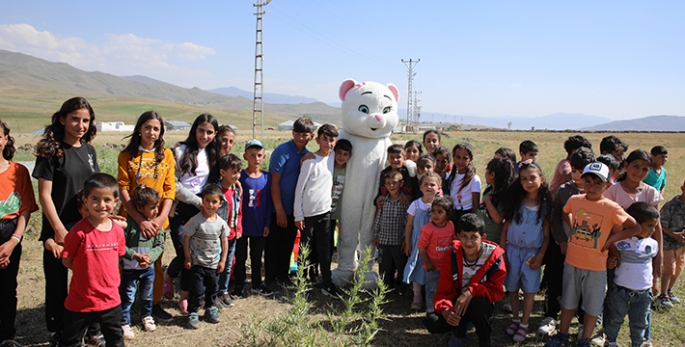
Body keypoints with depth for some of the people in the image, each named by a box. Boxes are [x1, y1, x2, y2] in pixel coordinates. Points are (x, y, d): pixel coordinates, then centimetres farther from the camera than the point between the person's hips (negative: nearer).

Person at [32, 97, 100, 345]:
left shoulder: (89, 150, 6)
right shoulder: (51, 151, -10)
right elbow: (44, 195, -12)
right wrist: (58, 230, -14)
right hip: (58, 231, -4)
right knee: (57, 283, 9)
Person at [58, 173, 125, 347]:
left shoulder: (117, 230, -4)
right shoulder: (79, 231, -19)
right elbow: (66, 260, -9)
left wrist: (111, 279, 2)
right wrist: (87, 273, -7)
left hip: (111, 299, 4)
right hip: (80, 301, -4)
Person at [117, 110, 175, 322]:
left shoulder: (166, 155, 5)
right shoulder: (127, 155, 0)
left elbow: (170, 189, 0)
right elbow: (123, 190, -7)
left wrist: (161, 218, -12)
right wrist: (140, 220, -17)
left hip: (158, 220, 2)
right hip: (132, 218, -1)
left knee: (155, 263, 10)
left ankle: (155, 303, 24)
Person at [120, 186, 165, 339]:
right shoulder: (129, 223, -21)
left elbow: (160, 245, -5)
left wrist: (150, 257, -20)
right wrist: (136, 255, -24)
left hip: (149, 268, 4)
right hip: (130, 269, -4)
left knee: (147, 295, 22)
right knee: (127, 297, 8)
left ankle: (147, 316, 43)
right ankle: (124, 323, 24)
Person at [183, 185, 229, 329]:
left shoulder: (221, 223, -4)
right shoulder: (196, 221, -15)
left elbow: (224, 241, 5)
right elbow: (186, 239, -9)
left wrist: (223, 260, 4)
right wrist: (188, 258, -8)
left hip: (214, 263, 4)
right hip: (197, 263, -4)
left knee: (213, 287, 16)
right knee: (197, 290, -2)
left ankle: (210, 309, 35)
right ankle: (192, 313, 15)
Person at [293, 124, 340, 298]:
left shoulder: (332, 159, 8)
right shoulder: (310, 161, -9)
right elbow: (299, 188, -8)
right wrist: (298, 215, -9)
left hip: (325, 211, 5)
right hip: (308, 212, -5)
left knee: (324, 249, 6)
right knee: (306, 249, 6)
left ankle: (327, 284, 11)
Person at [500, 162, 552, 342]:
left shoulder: (545, 205, -4)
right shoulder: (515, 202, -4)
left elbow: (546, 235, 1)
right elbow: (505, 229, -1)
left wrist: (540, 256, -8)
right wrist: (502, 255, -3)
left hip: (532, 253, -1)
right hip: (512, 250, 1)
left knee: (529, 290, 5)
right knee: (512, 287, 10)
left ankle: (524, 324, 21)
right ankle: (515, 319, 29)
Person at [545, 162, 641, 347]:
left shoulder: (611, 208, -15)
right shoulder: (574, 200, -4)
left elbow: (635, 228, -13)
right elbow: (565, 213, 18)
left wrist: (609, 240, -13)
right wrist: (572, 230, 5)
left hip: (596, 265, -3)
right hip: (572, 262, 3)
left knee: (592, 305, 13)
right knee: (568, 301, 17)